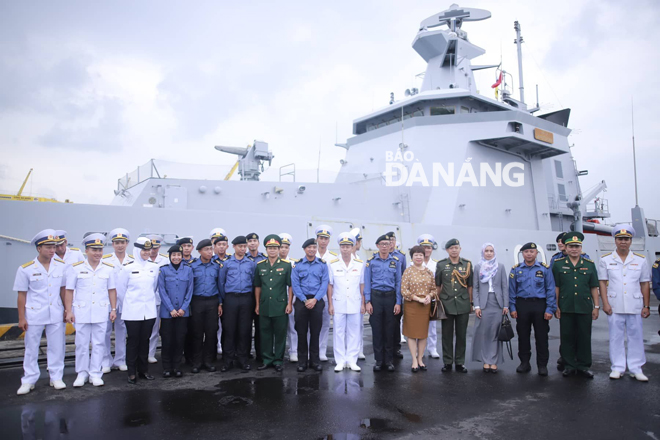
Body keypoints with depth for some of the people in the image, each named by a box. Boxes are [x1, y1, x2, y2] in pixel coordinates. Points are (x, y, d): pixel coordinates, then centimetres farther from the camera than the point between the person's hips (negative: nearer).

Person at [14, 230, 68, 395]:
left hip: (56, 315, 2)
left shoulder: (62, 266, -2)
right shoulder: (26, 269, -7)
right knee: (31, 349, 9)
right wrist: (21, 318, -4)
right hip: (34, 315, -1)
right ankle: (28, 381, 20)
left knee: (57, 347, 8)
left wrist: (67, 310, 6)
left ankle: (56, 378, 20)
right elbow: (22, 295, -3)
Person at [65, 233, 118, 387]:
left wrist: (113, 309, 4)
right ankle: (82, 373, 20)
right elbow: (69, 291, 0)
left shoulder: (109, 269, 3)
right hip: (81, 312, -1)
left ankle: (95, 373, 15)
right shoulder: (76, 268, -1)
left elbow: (112, 290, 7)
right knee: (81, 344, 6)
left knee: (99, 344, 5)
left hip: (101, 312, 1)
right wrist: (69, 311, -4)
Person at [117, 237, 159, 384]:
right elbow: (120, 288, 1)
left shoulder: (154, 267, 4)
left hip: (149, 310, 3)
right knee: (133, 341, 3)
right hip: (132, 311, -3)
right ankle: (132, 373, 13)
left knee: (145, 340, 10)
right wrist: (130, 301, 9)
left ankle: (143, 370, 21)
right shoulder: (128, 267, -7)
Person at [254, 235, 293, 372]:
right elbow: (257, 287, 11)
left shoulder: (286, 265, -1)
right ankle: (267, 359, 22)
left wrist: (289, 303, -6)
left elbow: (290, 286, 0)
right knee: (265, 334, 10)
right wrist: (257, 304, 8)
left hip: (280, 306, -2)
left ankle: (278, 361, 17)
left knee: (280, 334, 5)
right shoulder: (260, 265, 7)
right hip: (264, 306, 3)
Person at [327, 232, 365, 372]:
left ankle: (352, 360, 16)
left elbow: (362, 285, 6)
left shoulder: (360, 264, 3)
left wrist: (363, 304, 3)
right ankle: (340, 361, 14)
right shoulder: (333, 265, 1)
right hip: (338, 304, 0)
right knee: (338, 333, 4)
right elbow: (330, 286, 3)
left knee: (354, 333, 6)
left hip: (355, 305, 1)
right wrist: (330, 304, -1)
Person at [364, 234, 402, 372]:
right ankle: (378, 360, 14)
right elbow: (367, 282, 2)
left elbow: (398, 282, 5)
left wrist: (398, 302, 0)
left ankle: (389, 360, 17)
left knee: (390, 329, 6)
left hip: (390, 297, 1)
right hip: (375, 297, -1)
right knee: (377, 329, 3)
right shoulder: (371, 261, 1)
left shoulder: (395, 261, 4)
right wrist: (367, 301, -5)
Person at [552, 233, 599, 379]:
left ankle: (583, 366, 19)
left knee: (584, 338, 7)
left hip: (585, 308, 1)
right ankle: (569, 365, 17)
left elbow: (594, 287, 8)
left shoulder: (589, 264, 7)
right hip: (565, 309, -1)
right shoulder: (558, 264, 3)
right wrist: (555, 306, -1)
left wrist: (596, 306, 3)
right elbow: (556, 287, 2)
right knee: (567, 338, 6)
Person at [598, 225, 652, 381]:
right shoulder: (606, 260, 4)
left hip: (635, 306, 1)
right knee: (616, 337, 5)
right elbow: (602, 283, 2)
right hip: (614, 306, -1)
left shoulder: (640, 260, 7)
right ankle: (617, 368, 13)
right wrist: (605, 303, -5)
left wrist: (646, 306, 3)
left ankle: (636, 369, 15)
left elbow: (645, 284, 7)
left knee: (636, 337, 4)